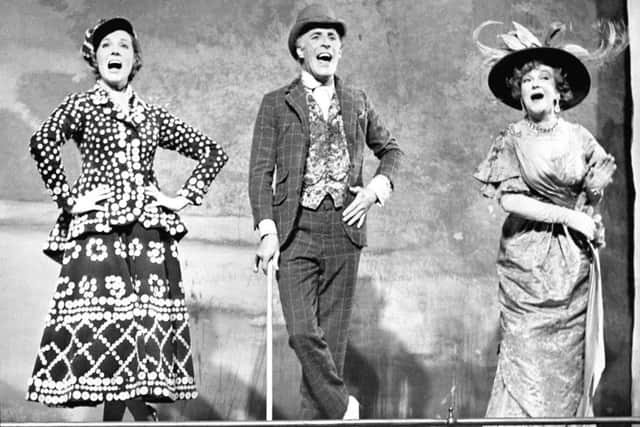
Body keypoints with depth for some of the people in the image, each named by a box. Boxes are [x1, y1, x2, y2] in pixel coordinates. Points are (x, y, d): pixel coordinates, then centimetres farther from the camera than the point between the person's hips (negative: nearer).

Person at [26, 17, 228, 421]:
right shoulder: (82, 105, 7)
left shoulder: (152, 115, 16)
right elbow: (44, 141, -13)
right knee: (106, 325, -11)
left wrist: (185, 196, 9)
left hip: (151, 230, 3)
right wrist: (69, 198, -16)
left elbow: (213, 152, 20)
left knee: (148, 328, -3)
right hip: (99, 228, -3)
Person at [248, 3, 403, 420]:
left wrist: (377, 187, 6)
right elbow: (261, 171, 0)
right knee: (302, 332, -14)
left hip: (344, 230, 3)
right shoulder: (276, 104, 5)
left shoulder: (357, 102, 13)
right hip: (296, 230, -2)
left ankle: (317, 416, 12)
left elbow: (391, 149, 26)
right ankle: (342, 408, 4)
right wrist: (267, 231, -11)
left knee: (332, 335, 3)